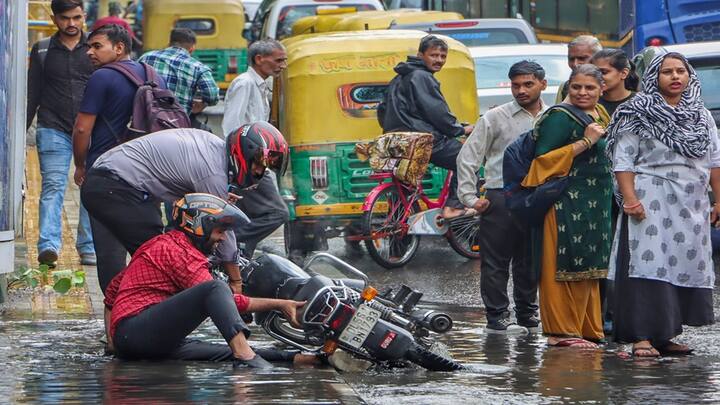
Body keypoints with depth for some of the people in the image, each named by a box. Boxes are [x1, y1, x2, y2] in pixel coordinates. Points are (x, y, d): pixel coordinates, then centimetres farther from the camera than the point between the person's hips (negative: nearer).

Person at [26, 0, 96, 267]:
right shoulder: (42, 51, 10)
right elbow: (32, 94, 15)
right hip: (53, 130, 0)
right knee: (53, 187, -11)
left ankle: (89, 248, 5)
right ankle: (48, 246, -22)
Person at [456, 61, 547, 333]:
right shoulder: (495, 118, -1)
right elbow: (467, 157, 0)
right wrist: (470, 197, -4)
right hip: (501, 197, -3)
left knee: (530, 260, 12)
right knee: (496, 261, -2)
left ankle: (528, 314, 24)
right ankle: (497, 318, 2)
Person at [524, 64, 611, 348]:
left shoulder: (601, 115, 15)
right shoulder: (561, 117, -11)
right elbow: (542, 158, -19)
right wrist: (585, 142, -20)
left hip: (596, 206, 9)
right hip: (566, 204, -9)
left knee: (588, 270, 13)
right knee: (564, 268, -8)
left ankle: (587, 328, 20)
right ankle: (561, 332, -5)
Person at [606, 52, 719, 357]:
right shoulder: (638, 115, -2)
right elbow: (623, 161, -6)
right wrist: (630, 199, -17)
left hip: (691, 207, 6)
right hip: (650, 205, -6)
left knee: (686, 267, 4)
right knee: (648, 264, -13)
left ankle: (665, 335, 11)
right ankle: (642, 337, -16)